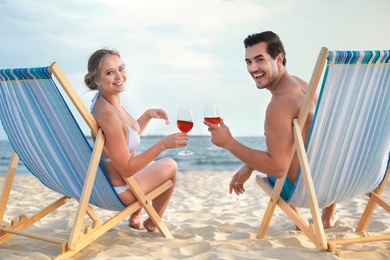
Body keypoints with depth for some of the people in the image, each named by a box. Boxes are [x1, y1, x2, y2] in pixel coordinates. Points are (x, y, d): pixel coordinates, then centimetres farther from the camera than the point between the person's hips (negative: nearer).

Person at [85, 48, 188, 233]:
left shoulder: (104, 100, -4)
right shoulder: (107, 114, -34)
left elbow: (131, 134, 13)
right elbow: (126, 169, -31)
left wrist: (148, 115, -1)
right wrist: (163, 144, -33)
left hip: (105, 178, 9)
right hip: (119, 190, -9)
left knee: (151, 165, 34)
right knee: (170, 166, 12)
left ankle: (136, 217, 40)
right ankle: (152, 223, 32)